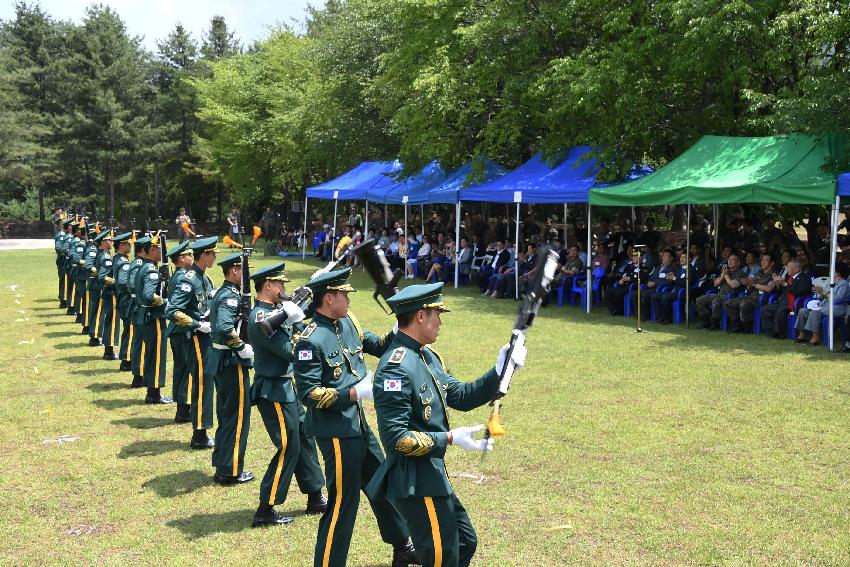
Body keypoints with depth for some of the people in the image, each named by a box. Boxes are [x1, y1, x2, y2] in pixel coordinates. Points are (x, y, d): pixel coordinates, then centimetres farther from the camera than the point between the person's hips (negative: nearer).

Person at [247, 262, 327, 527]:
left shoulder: (273, 310, 9)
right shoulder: (261, 317, -21)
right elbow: (290, 351, -24)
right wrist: (296, 321, -15)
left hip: (286, 388, 10)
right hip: (275, 393, -10)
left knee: (305, 439, 17)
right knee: (288, 448, -5)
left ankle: (315, 498, 29)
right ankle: (265, 511, 3)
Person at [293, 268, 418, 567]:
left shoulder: (348, 322, 5)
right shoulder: (310, 341, -20)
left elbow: (377, 346, 18)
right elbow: (308, 393, -21)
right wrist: (355, 393, -25)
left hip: (359, 425, 9)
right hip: (336, 431, -9)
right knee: (343, 501, -1)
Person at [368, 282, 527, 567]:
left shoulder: (427, 356, 8)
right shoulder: (396, 368, -23)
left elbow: (461, 396, 11)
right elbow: (395, 438, -24)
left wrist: (499, 372, -1)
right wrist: (449, 438, -23)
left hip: (432, 476, 10)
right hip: (415, 483, -10)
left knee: (465, 543, 23)